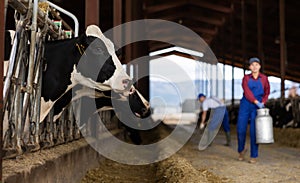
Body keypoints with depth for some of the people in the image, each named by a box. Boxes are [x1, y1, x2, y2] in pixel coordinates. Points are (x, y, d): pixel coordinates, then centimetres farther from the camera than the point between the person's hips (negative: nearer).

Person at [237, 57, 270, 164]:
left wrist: (263, 103, -3)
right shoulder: (246, 78, 0)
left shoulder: (264, 78, 2)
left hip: (257, 108, -1)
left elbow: (267, 92, 14)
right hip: (245, 105, 1)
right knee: (241, 130, -3)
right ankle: (241, 150, 23)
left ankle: (254, 156, 5)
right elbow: (247, 92, -12)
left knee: (254, 132, -6)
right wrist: (256, 102, -24)